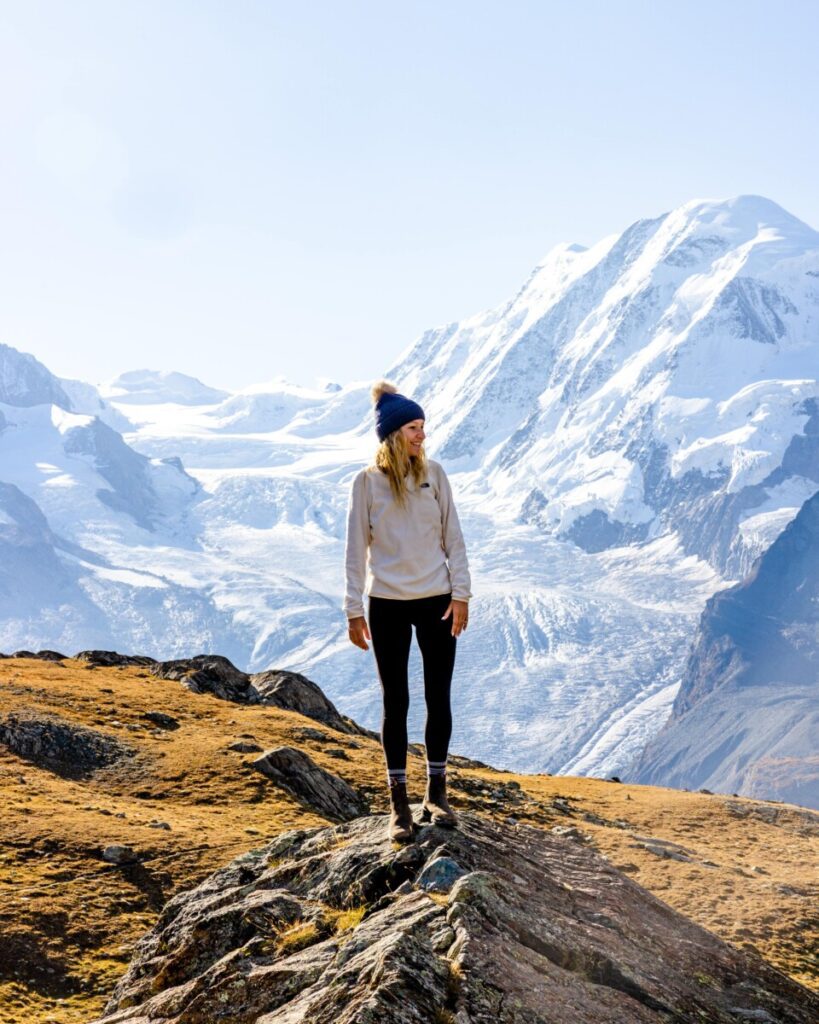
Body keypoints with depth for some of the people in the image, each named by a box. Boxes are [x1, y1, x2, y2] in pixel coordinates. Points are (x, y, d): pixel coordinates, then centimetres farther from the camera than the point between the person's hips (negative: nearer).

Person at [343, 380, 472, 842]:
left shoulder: (433, 473, 1)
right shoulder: (368, 481, -4)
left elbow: (453, 537, 4)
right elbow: (357, 548, 0)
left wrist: (461, 593, -2)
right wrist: (355, 609, -2)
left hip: (437, 601, 2)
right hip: (387, 605, -1)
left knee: (439, 699, 5)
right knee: (396, 703, 4)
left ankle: (437, 793, 19)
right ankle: (400, 803, 12)